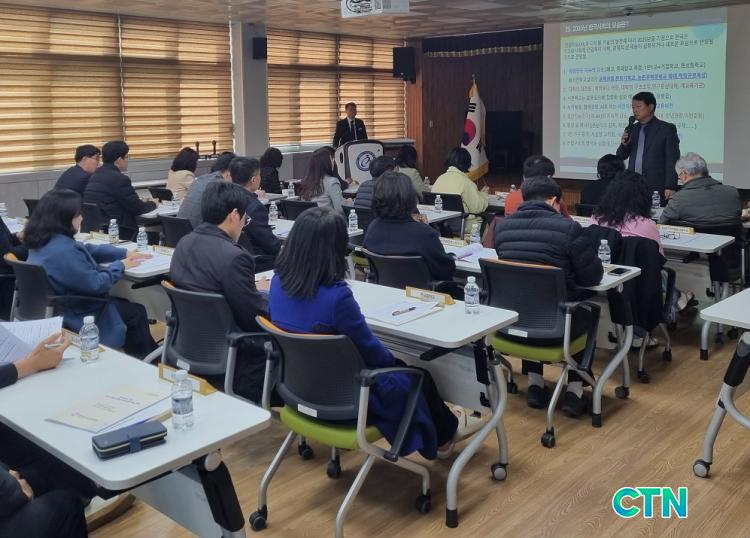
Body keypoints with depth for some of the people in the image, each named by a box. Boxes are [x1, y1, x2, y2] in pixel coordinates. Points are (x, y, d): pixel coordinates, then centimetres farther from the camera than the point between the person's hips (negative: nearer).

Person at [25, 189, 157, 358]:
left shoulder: (43, 242, 0)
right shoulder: (62, 251, -33)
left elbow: (87, 251, 11)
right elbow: (96, 284, -27)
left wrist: (125, 254, 8)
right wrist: (120, 266, -10)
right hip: (74, 317, -10)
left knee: (126, 303, 21)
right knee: (136, 312, 6)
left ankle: (151, 355, 31)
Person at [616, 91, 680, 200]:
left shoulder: (667, 129, -1)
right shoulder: (633, 129, 14)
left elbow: (672, 161, -5)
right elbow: (621, 157, 16)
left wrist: (670, 187, -12)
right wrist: (624, 144, -6)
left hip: (656, 188, -4)